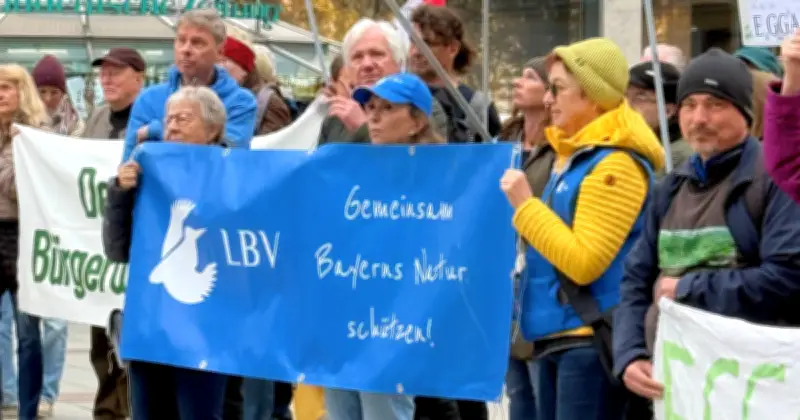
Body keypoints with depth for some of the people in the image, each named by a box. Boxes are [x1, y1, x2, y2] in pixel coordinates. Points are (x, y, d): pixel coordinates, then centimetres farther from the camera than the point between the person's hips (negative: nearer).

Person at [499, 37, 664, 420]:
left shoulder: (615, 165, -14)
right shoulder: (572, 157, 17)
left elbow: (585, 261, -21)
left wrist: (525, 205, -16)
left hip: (592, 341, -10)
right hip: (556, 336, 10)